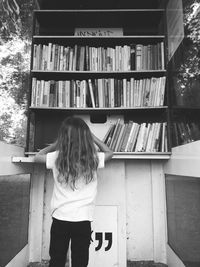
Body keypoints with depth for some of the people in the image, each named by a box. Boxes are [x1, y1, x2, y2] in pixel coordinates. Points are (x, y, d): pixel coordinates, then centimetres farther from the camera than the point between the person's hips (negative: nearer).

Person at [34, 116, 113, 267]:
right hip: (83, 220, 0)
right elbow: (109, 153, 12)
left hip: (60, 218, 1)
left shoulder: (57, 157, -10)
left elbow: (37, 157, 10)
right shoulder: (92, 158, -10)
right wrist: (92, 136, 12)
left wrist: (56, 144, 12)